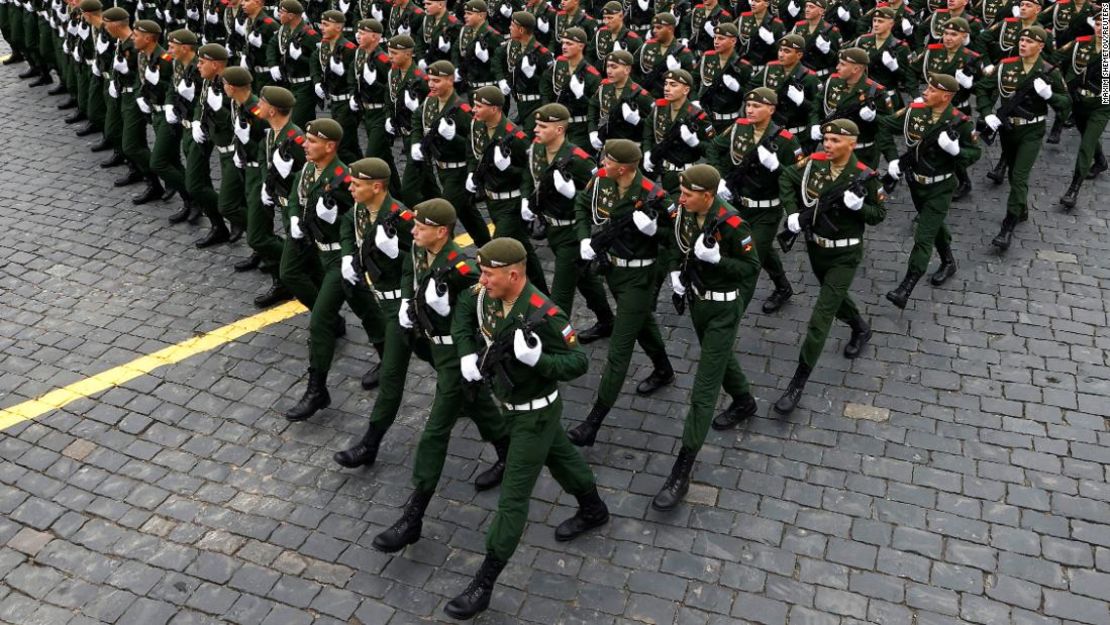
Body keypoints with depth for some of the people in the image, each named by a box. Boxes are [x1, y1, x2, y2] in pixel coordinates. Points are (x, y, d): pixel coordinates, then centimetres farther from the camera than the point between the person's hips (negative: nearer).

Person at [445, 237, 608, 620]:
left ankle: (484, 586, 10)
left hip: (535, 414, -8)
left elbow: (578, 363, -25)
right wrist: (467, 352, -5)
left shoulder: (545, 316, -34)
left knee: (512, 499, 0)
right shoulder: (486, 294, -13)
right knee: (558, 456, 30)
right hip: (511, 403, 8)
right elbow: (464, 310, 9)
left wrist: (537, 359, -41)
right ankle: (593, 511, 56)